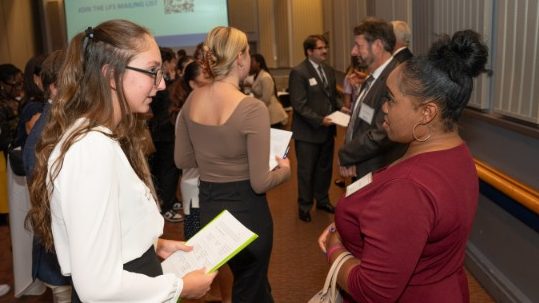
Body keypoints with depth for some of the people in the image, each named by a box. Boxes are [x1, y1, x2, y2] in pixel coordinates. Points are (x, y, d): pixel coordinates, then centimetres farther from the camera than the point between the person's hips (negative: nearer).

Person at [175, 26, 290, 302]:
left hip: (208, 206, 6)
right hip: (245, 210, -6)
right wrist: (284, 171, -1)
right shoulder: (252, 109, -23)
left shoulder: (192, 100, -4)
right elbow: (260, 183, -21)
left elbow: (183, 160, 6)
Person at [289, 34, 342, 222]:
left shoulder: (329, 71, 11)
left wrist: (340, 108, -1)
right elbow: (299, 105, -19)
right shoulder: (298, 72, -13)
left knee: (325, 168, 18)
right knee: (306, 171, 7)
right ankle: (304, 206, 23)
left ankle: (322, 200, 36)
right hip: (308, 132, -7)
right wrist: (319, 120, -24)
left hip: (327, 130, 7)